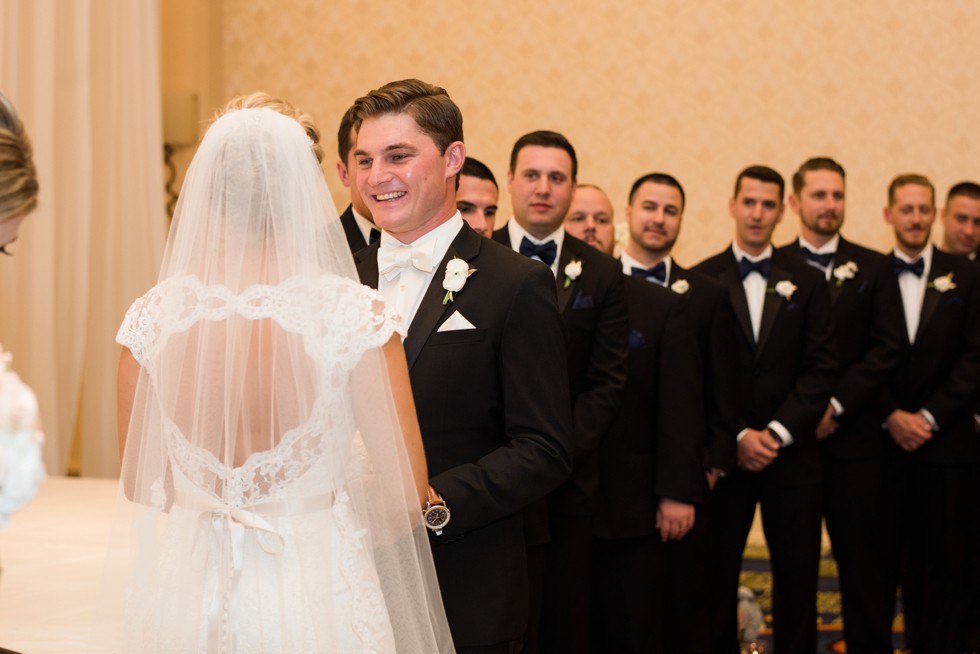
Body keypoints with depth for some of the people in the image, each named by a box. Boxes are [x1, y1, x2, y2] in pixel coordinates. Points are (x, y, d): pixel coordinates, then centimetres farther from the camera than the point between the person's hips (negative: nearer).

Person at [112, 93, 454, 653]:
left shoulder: (154, 314, -6)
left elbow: (139, 485, 5)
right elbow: (407, 493, -9)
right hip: (317, 600, -2)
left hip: (184, 596, 3)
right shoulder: (356, 315, -14)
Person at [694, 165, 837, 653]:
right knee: (716, 577, 3)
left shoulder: (807, 283, 8)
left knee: (797, 576, 4)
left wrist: (779, 431, -9)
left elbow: (821, 367, 2)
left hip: (791, 455, 1)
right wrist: (738, 436, -10)